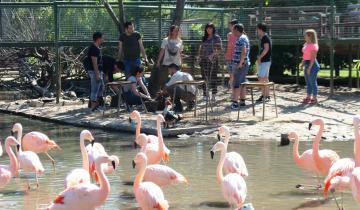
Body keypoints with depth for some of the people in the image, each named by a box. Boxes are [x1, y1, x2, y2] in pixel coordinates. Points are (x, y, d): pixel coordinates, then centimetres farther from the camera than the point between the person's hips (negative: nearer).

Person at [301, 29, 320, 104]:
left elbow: (313, 58, -18)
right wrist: (303, 63, 16)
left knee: (313, 82, -3)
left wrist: (309, 67, -20)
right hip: (307, 64, 9)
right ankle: (308, 97, 21)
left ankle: (314, 98, 3)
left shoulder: (313, 46, -16)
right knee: (308, 82, 14)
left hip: (312, 64, -9)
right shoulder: (306, 44, 12)